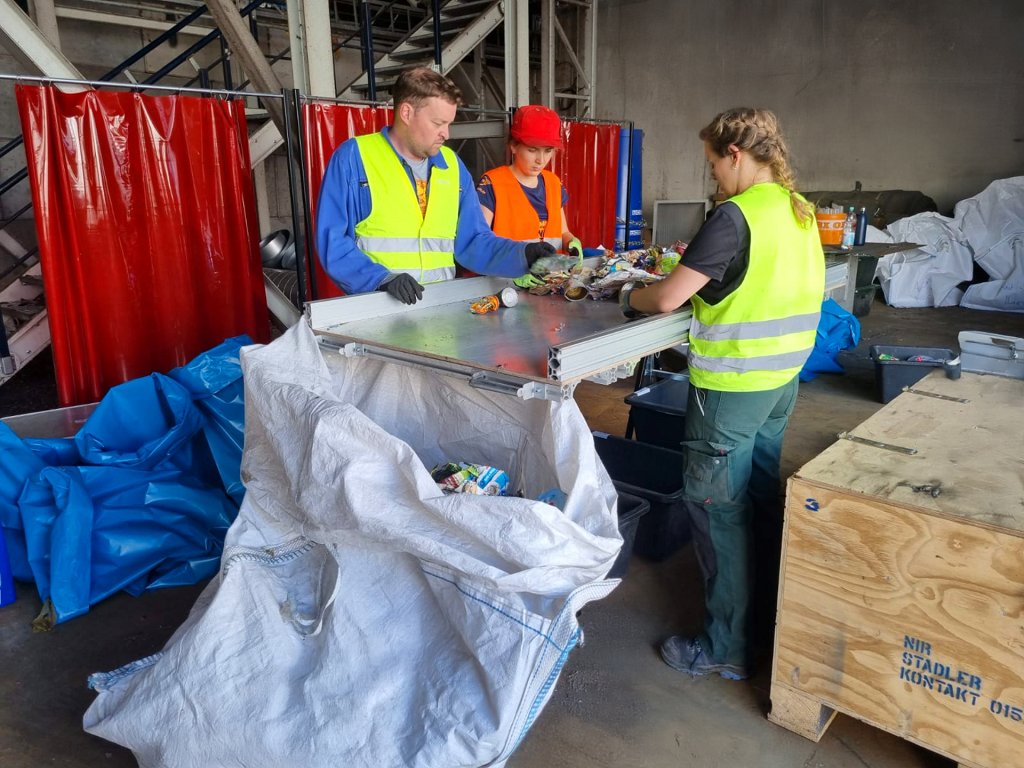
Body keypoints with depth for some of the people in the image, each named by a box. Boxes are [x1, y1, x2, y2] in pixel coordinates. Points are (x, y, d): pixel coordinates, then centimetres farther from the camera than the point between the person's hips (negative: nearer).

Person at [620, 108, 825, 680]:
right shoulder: (801, 211, 8)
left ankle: (727, 647, 14)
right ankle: (769, 613, 36)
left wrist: (628, 296, 1)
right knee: (762, 497, 20)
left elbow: (667, 298, -19)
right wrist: (701, 272, 13)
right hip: (784, 378, 9)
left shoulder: (735, 215, -19)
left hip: (731, 385, -9)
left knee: (717, 506, 2)